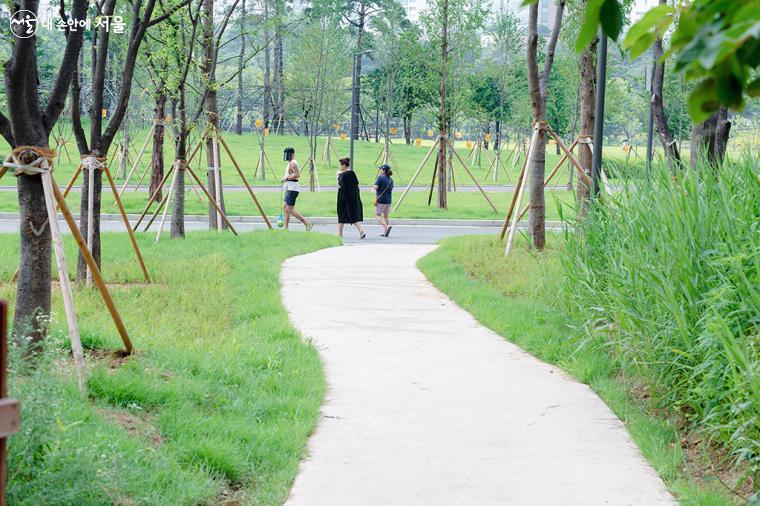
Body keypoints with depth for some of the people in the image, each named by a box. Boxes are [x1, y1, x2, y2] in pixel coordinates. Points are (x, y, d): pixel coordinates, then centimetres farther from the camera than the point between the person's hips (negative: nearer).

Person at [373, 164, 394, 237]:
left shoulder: (380, 177, -11)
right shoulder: (390, 179, 10)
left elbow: (376, 187, -14)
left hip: (381, 199, -7)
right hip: (389, 200, 7)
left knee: (377, 215, -2)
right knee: (385, 216, 13)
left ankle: (387, 227, -21)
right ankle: (385, 232, 8)